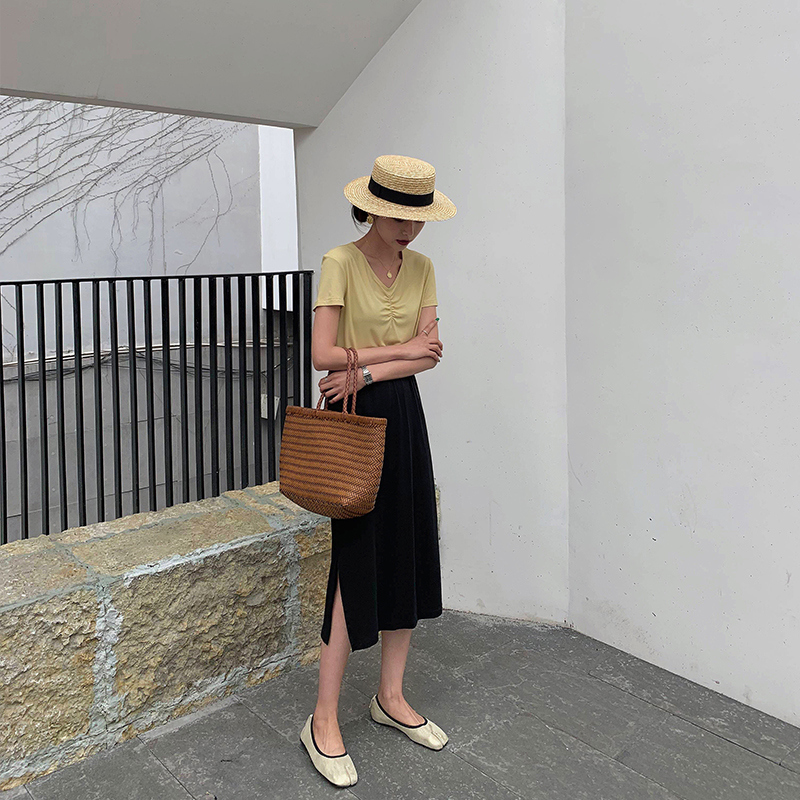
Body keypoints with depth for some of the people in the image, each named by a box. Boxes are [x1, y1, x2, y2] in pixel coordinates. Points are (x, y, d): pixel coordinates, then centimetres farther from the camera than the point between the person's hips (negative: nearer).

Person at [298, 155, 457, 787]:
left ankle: (391, 696, 25)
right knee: (357, 561, -5)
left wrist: (367, 370, -15)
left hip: (404, 414, 6)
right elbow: (324, 354, -17)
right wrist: (401, 350, -11)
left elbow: (429, 354, -1)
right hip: (355, 418, -6)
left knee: (407, 553, 9)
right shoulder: (341, 262, -10)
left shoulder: (422, 268, 7)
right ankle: (324, 721, 8)